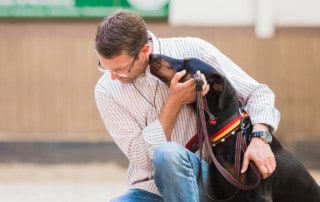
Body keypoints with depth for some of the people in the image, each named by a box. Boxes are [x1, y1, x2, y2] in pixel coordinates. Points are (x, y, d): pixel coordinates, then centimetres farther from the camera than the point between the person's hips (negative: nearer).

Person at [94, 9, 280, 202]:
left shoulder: (193, 51, -7)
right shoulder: (107, 91, -3)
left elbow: (258, 93, -2)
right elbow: (142, 157, -7)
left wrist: (259, 139, -21)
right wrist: (175, 102, -15)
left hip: (203, 179, -1)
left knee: (168, 154, -37)